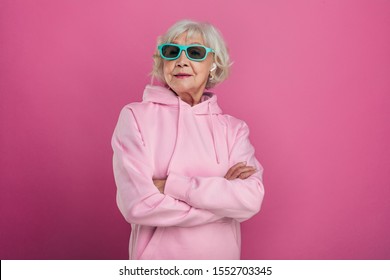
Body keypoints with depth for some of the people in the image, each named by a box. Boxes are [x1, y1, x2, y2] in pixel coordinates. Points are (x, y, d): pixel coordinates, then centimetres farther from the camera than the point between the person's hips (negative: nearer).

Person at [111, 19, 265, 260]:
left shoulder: (233, 128, -2)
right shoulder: (136, 116, -10)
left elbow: (252, 199, -16)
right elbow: (138, 205, -20)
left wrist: (171, 185, -22)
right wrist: (224, 192, -16)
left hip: (223, 254, 3)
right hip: (158, 254, -2)